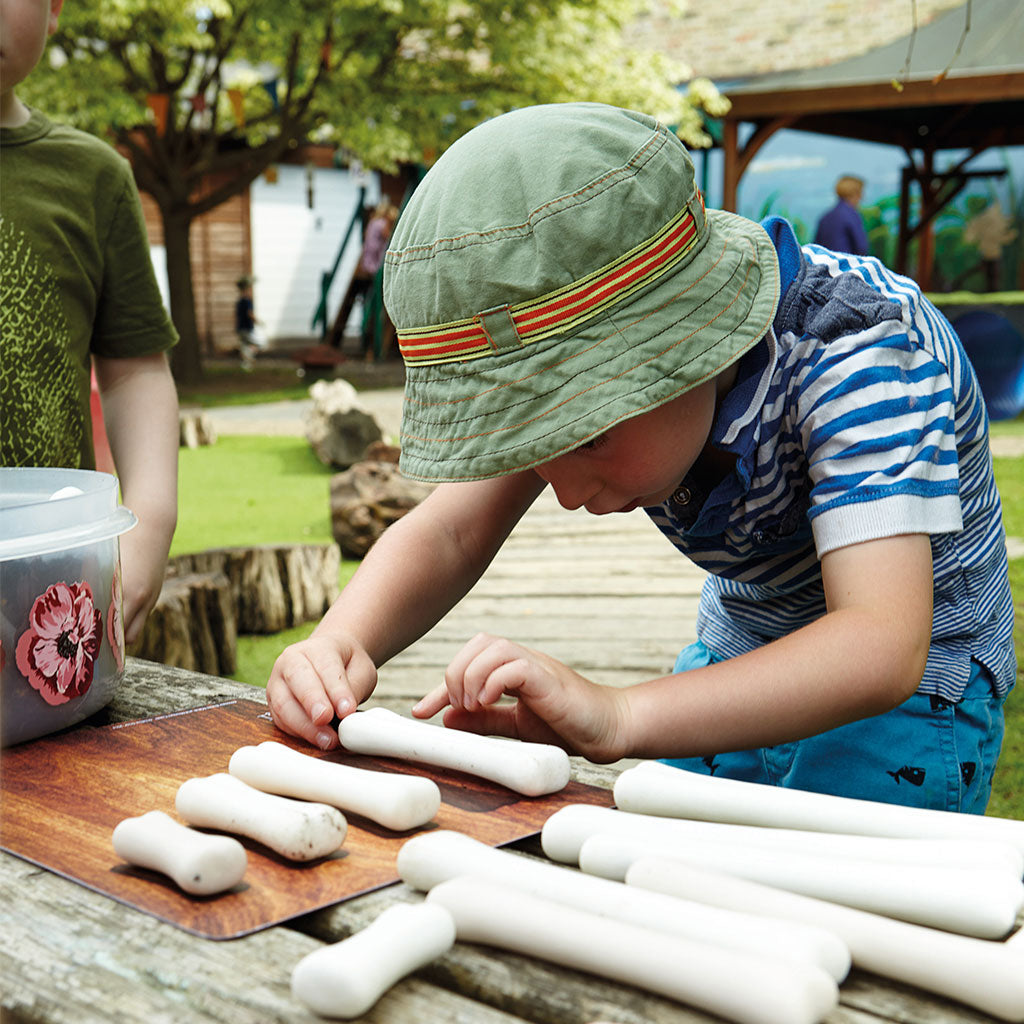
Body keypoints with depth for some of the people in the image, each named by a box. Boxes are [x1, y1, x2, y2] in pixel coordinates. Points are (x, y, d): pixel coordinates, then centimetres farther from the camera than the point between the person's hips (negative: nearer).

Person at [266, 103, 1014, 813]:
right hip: (735, 654, 5)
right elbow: (449, 532, -18)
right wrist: (339, 646, -39)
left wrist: (617, 719, -56)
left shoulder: (858, 349, -34)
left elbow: (883, 649, -43)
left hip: (917, 680, -4)